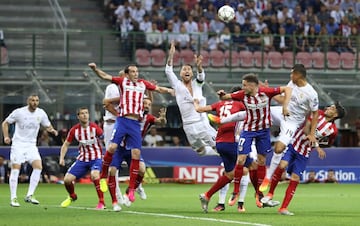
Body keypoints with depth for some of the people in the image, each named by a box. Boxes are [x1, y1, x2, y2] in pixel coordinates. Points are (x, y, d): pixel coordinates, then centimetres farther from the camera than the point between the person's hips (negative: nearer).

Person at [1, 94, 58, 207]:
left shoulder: (41, 113, 1)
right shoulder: (19, 112, -8)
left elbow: (47, 126, 15)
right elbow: (5, 123, 4)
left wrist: (52, 130, -9)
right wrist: (6, 136, -8)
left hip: (31, 145, 3)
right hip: (18, 144, -3)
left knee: (38, 166, -14)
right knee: (15, 169, -9)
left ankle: (29, 195, -8)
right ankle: (13, 198, -2)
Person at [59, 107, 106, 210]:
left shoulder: (94, 127, -13)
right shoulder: (74, 130, -4)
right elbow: (66, 144, 6)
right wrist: (62, 158, -7)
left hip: (96, 158, -4)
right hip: (82, 159, 4)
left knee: (94, 175, -34)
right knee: (67, 179, -4)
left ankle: (101, 202, -23)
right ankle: (72, 196, 30)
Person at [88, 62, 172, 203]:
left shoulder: (143, 84, 16)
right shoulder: (123, 82, 9)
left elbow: (158, 89, 25)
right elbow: (104, 76, 5)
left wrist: (169, 90, 7)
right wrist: (95, 69, -12)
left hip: (136, 124, 2)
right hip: (123, 120, -2)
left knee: (136, 154, -5)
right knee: (112, 147, -16)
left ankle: (131, 189, 0)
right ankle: (103, 176, 5)